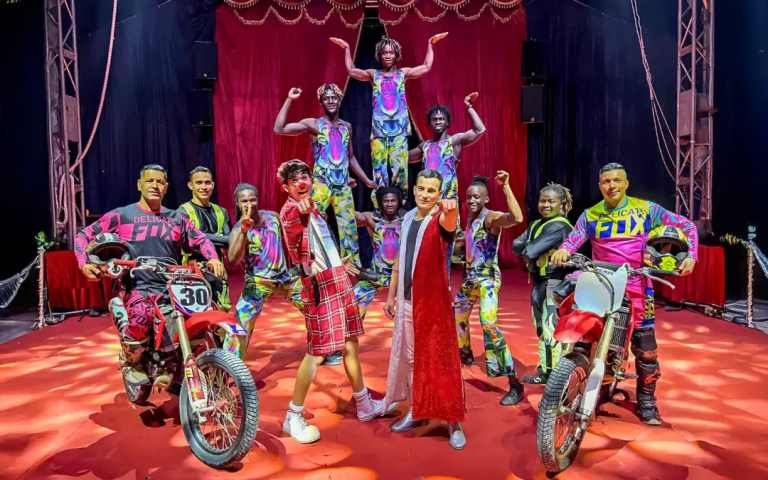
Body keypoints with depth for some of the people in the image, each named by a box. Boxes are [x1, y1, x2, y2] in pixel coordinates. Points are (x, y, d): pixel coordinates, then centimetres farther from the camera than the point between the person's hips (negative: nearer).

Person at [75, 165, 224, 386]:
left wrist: (213, 258, -2)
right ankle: (130, 361, -2)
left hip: (171, 288, 4)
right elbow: (84, 236, 8)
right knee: (141, 315, -36)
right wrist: (84, 264, -9)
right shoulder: (121, 216, 5)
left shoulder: (176, 218, 14)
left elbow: (200, 239, 18)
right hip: (138, 288, -3)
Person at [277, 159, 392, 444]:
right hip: (319, 284, -9)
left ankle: (364, 406, 29)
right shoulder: (290, 210, -12)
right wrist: (300, 212, -60)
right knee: (317, 351, -5)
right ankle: (294, 418, 9)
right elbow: (292, 227, -39)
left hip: (338, 279, 9)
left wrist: (340, 262, 36)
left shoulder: (312, 207, 16)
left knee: (350, 342, 15)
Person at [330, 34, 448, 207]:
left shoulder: (403, 73, 14)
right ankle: (378, 206, 0)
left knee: (400, 165, -4)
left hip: (400, 127, 0)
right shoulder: (374, 74, 14)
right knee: (379, 166, -3)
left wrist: (430, 44, 11)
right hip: (379, 127, 0)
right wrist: (347, 48, 12)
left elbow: (426, 67, 9)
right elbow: (351, 70, 11)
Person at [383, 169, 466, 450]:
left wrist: (451, 210, -61)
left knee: (442, 360, 1)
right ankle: (416, 412, 32)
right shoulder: (408, 218, 8)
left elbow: (449, 223, -38)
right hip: (407, 301, 6)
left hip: (434, 302, -6)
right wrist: (391, 294, 15)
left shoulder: (440, 219, -11)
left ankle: (454, 422, 14)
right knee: (409, 358, 15)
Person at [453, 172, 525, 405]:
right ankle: (466, 354, 51)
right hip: (470, 277, 9)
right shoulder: (471, 218, 9)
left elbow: (517, 218, -36)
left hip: (488, 279, -9)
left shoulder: (492, 218, -15)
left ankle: (515, 385, -19)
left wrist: (506, 186, -37)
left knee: (488, 325, -23)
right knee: (457, 315, 24)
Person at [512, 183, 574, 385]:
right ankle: (544, 371, 28)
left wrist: (527, 249, -1)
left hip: (555, 282, -10)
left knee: (552, 331, -12)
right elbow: (516, 244, 5)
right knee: (541, 329, 17)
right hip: (538, 281, 10)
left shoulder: (560, 226, -13)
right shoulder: (536, 224, 16)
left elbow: (532, 251, -21)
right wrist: (527, 248, -14)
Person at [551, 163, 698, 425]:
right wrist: (563, 250, -27)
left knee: (646, 347, 1)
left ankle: (646, 400, 23)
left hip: (636, 285, -1)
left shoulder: (646, 209, 4)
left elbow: (686, 225, 8)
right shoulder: (590, 215, 7)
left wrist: (691, 255, -7)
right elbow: (573, 239, -4)